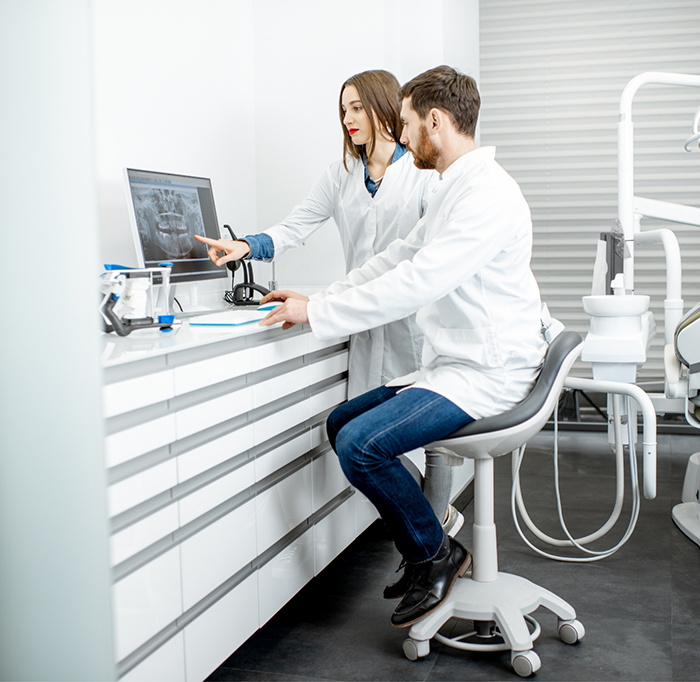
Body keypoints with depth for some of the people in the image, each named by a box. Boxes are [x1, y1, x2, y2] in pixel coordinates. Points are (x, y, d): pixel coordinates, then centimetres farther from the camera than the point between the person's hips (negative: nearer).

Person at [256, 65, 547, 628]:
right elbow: (399, 258, 21)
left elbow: (416, 284, -26)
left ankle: (437, 556, 0)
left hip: (486, 375, -10)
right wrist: (320, 299, 13)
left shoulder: (487, 194, -19)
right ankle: (427, 546, 17)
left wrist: (318, 313, -21)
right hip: (453, 366, 11)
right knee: (341, 423, 10)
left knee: (361, 445, -23)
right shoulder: (455, 189, 16)